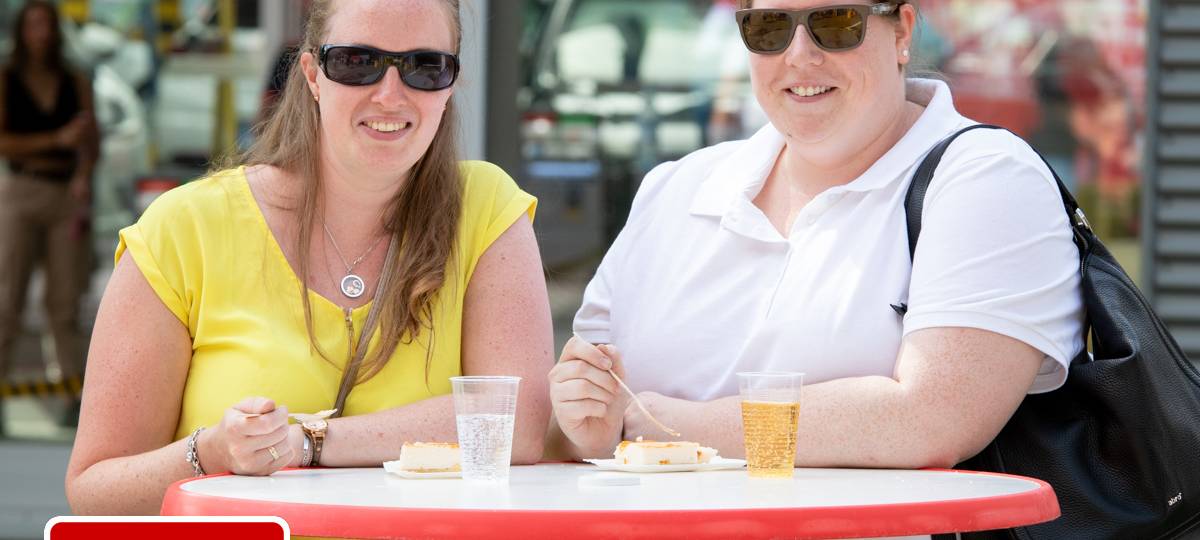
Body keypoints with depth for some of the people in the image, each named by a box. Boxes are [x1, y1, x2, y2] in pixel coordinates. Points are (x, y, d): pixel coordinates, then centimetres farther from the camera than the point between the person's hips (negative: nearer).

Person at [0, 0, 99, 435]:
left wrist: (84, 175, -16)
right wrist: (57, 140, -13)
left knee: (65, 299, 1)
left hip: (68, 195, 2)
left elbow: (92, 141, 4)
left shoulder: (77, 85, 12)